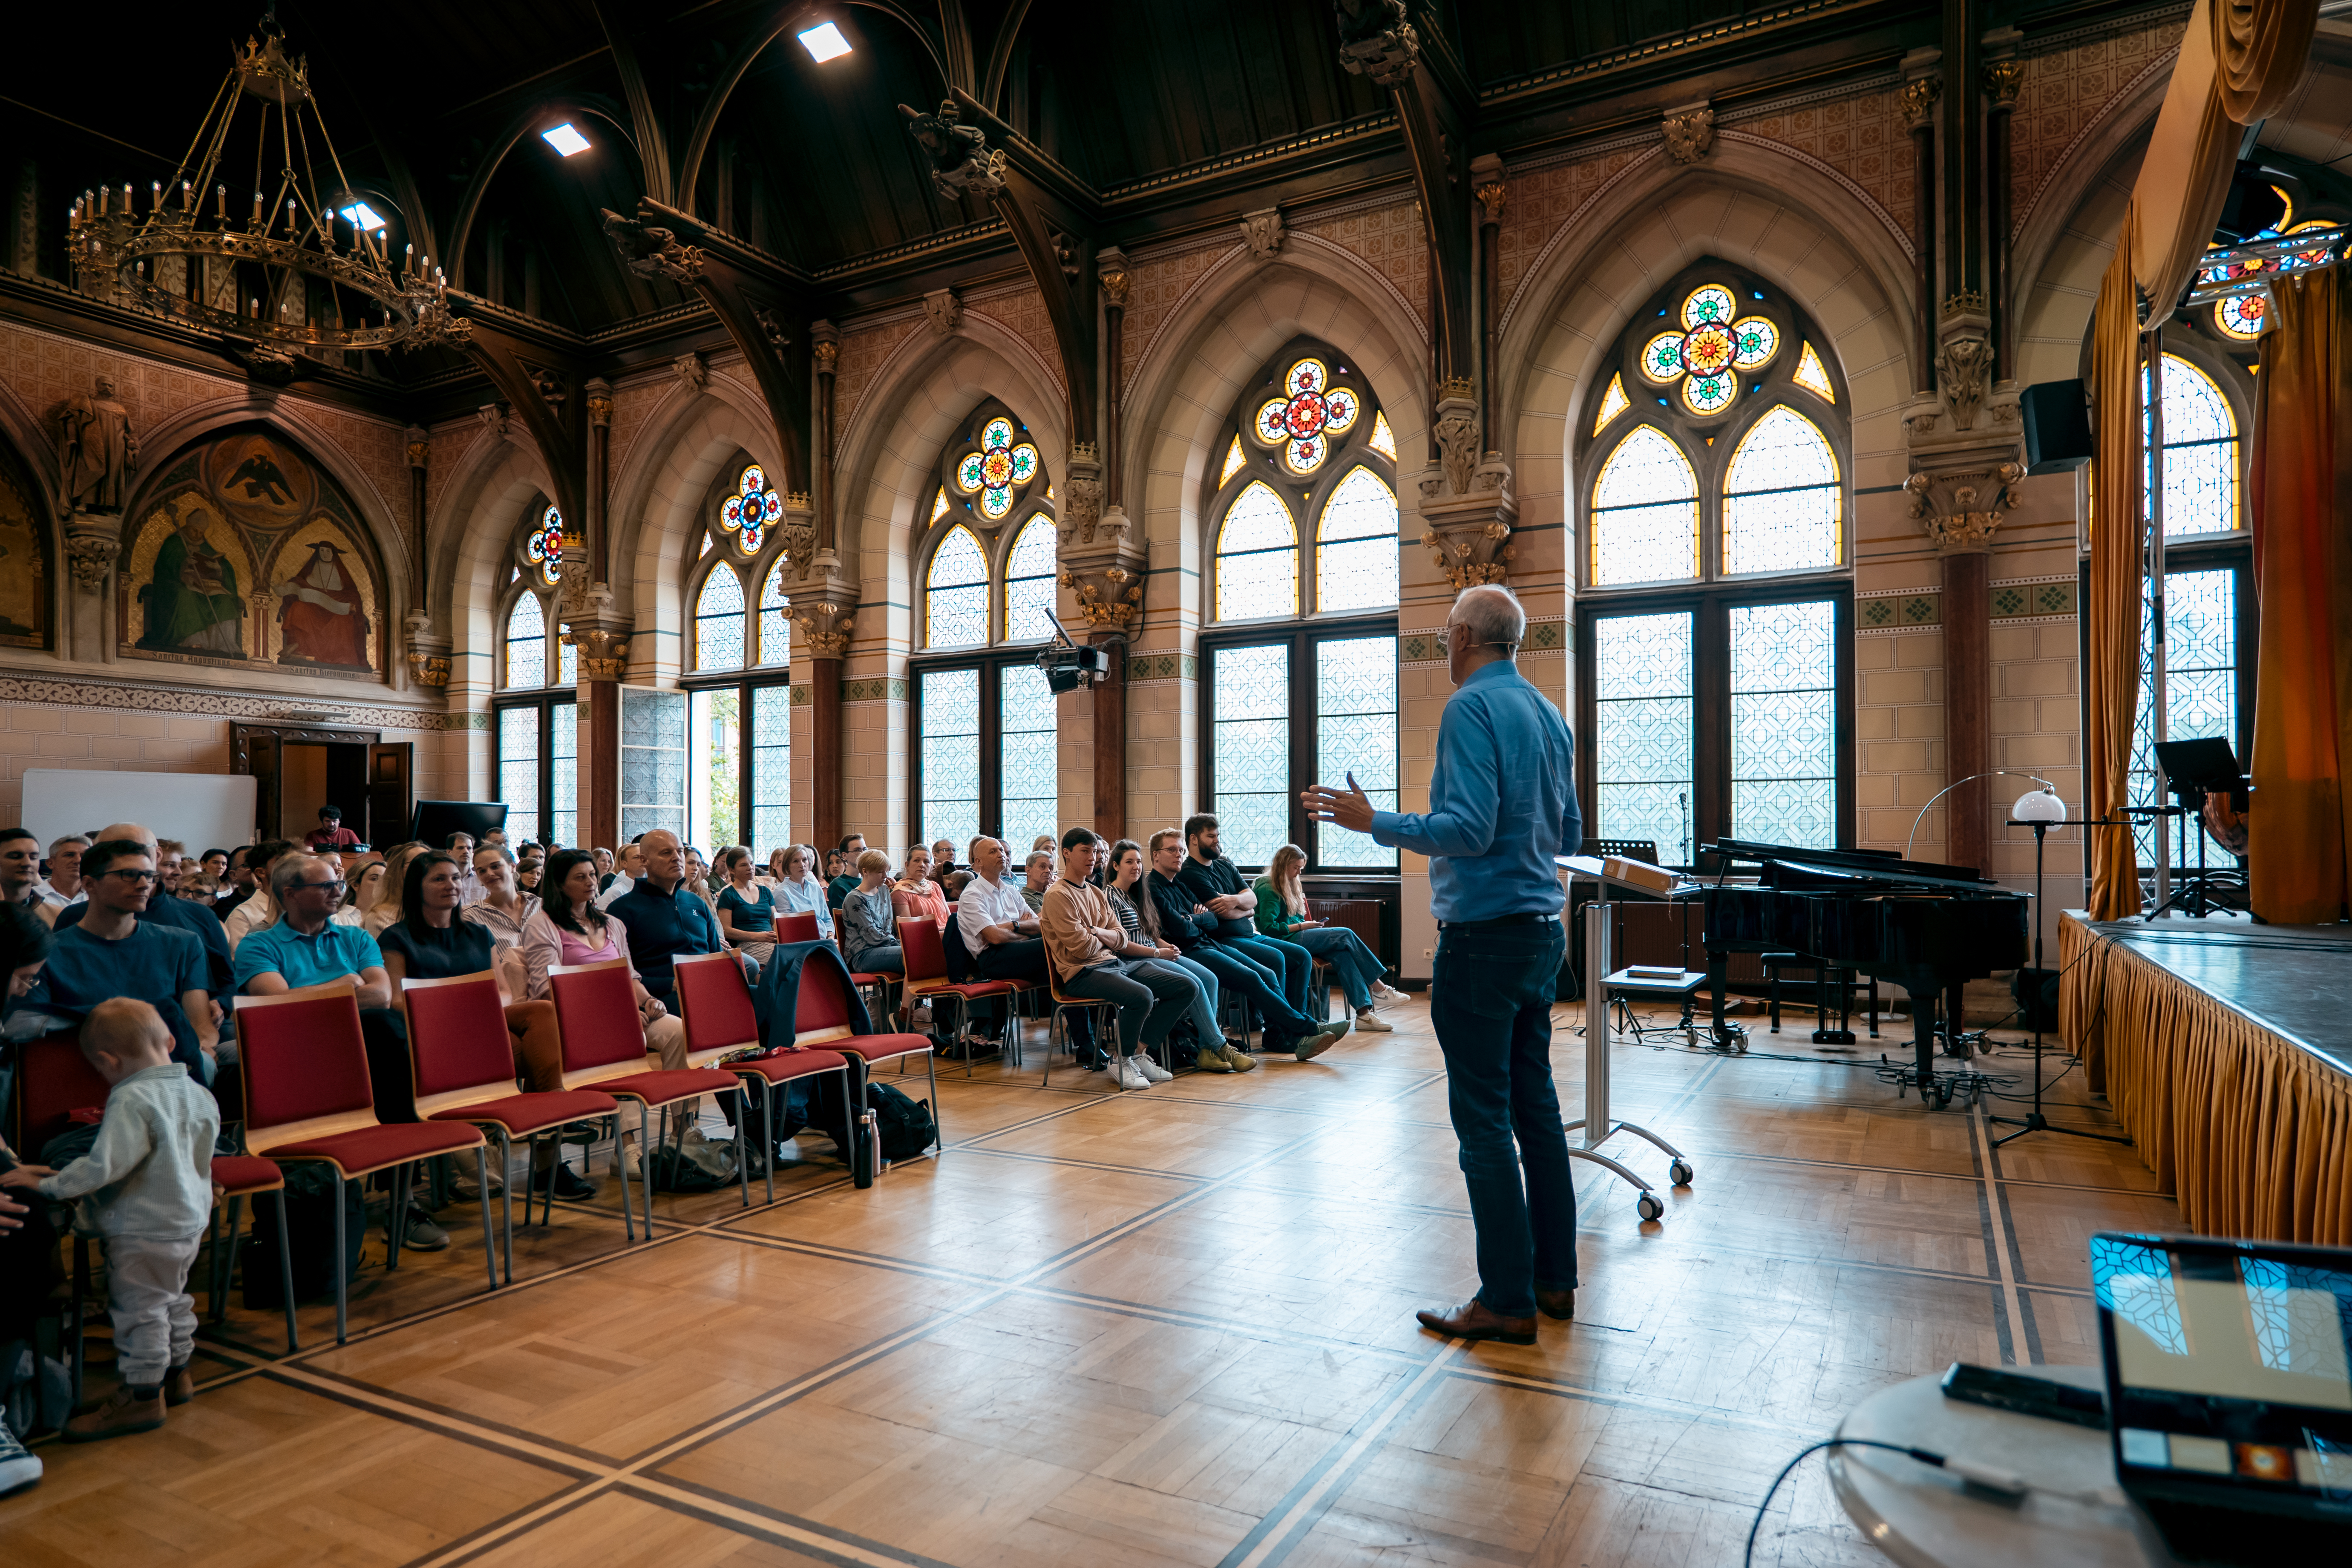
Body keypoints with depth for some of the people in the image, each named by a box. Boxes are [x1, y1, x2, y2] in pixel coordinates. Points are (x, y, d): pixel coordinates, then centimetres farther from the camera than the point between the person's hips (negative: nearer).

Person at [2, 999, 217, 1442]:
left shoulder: (133, 1100, -23)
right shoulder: (199, 1095, 1)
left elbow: (104, 1165, -28)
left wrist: (48, 1184, -15)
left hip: (144, 1234, -9)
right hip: (190, 1222, 9)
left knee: (139, 1310, 6)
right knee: (172, 1299, 24)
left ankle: (143, 1397, 19)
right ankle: (177, 1374, 39)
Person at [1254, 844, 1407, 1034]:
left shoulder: (1288, 886, 22)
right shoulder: (1268, 889, -9)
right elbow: (1269, 929, -17)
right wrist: (1302, 926, -11)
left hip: (1296, 936, 9)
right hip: (1285, 941, -9)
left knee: (1341, 953, -18)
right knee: (1345, 936, -17)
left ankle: (1364, 1012, -27)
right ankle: (1378, 988, -10)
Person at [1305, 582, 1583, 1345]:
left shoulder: (1472, 708, -13)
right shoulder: (1551, 716, 14)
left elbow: (1468, 829, -22)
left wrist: (1374, 822, -13)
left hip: (1484, 934, -9)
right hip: (1542, 930, 9)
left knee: (1485, 1121, -2)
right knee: (1535, 1106, 15)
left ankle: (1507, 1301, 6)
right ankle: (1554, 1278, 24)